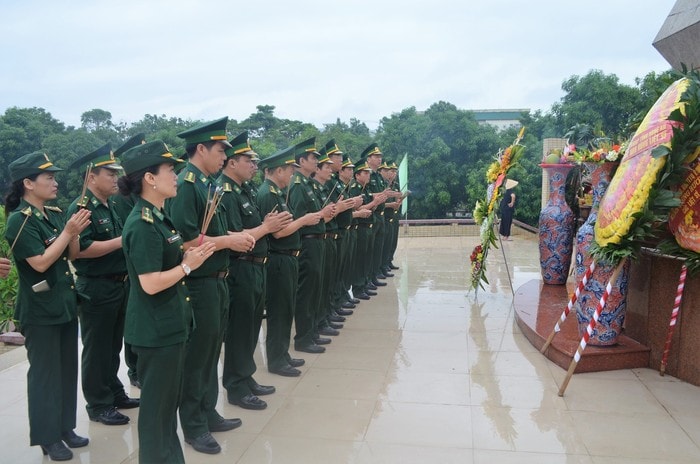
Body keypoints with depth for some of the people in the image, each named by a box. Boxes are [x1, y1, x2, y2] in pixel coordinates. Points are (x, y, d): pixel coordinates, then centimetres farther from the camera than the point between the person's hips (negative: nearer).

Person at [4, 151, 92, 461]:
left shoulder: (55, 214, 6)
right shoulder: (20, 220, -15)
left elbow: (72, 256, 10)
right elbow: (41, 263, -21)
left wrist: (76, 232, -8)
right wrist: (68, 231, -21)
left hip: (65, 303, 7)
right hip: (39, 309, -7)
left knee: (68, 369, 14)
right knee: (45, 372, 4)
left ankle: (65, 427, 28)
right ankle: (47, 437, 17)